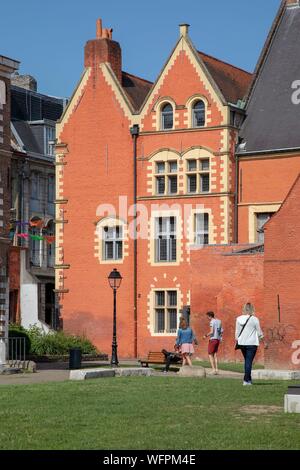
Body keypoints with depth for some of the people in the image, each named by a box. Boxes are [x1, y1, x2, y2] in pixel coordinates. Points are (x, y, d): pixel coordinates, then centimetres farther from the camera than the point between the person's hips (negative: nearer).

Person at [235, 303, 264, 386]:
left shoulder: (239, 319, 2)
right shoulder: (254, 319, -9)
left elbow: (237, 331, 8)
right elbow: (259, 331, -1)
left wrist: (237, 339, 18)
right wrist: (261, 338, 15)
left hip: (242, 343, 4)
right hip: (252, 343, -4)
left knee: (247, 361, 17)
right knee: (249, 361, -2)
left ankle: (249, 379, 21)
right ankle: (246, 380, -7)